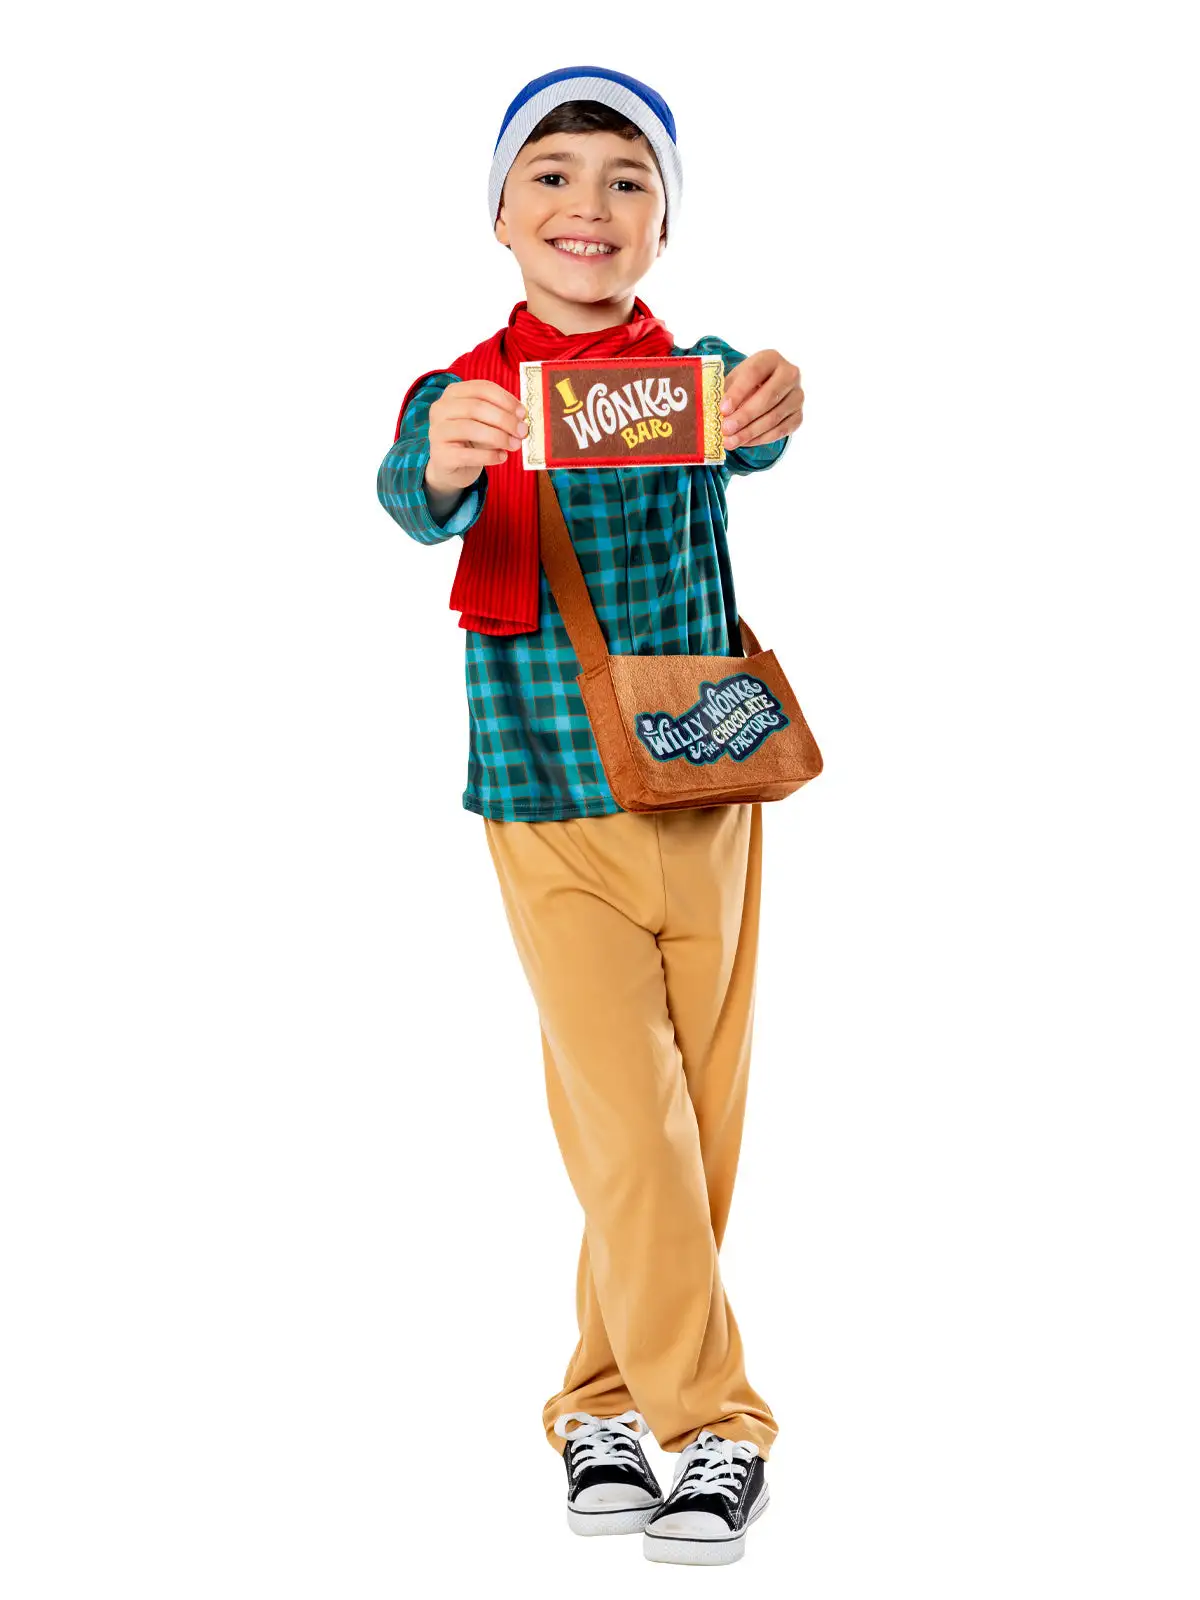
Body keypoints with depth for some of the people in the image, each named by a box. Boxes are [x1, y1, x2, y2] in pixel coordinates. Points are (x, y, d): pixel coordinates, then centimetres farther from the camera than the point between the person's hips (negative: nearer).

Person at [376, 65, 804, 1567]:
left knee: (698, 1120, 8)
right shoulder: (467, 396, -5)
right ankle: (713, 1425, 0)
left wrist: (767, 414, -51)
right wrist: (444, 467, -51)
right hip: (551, 816, -2)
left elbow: (735, 434, -26)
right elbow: (412, 500, -26)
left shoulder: (697, 371, -2)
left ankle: (605, 1398, 24)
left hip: (705, 796, 2)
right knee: (626, 1122, -8)